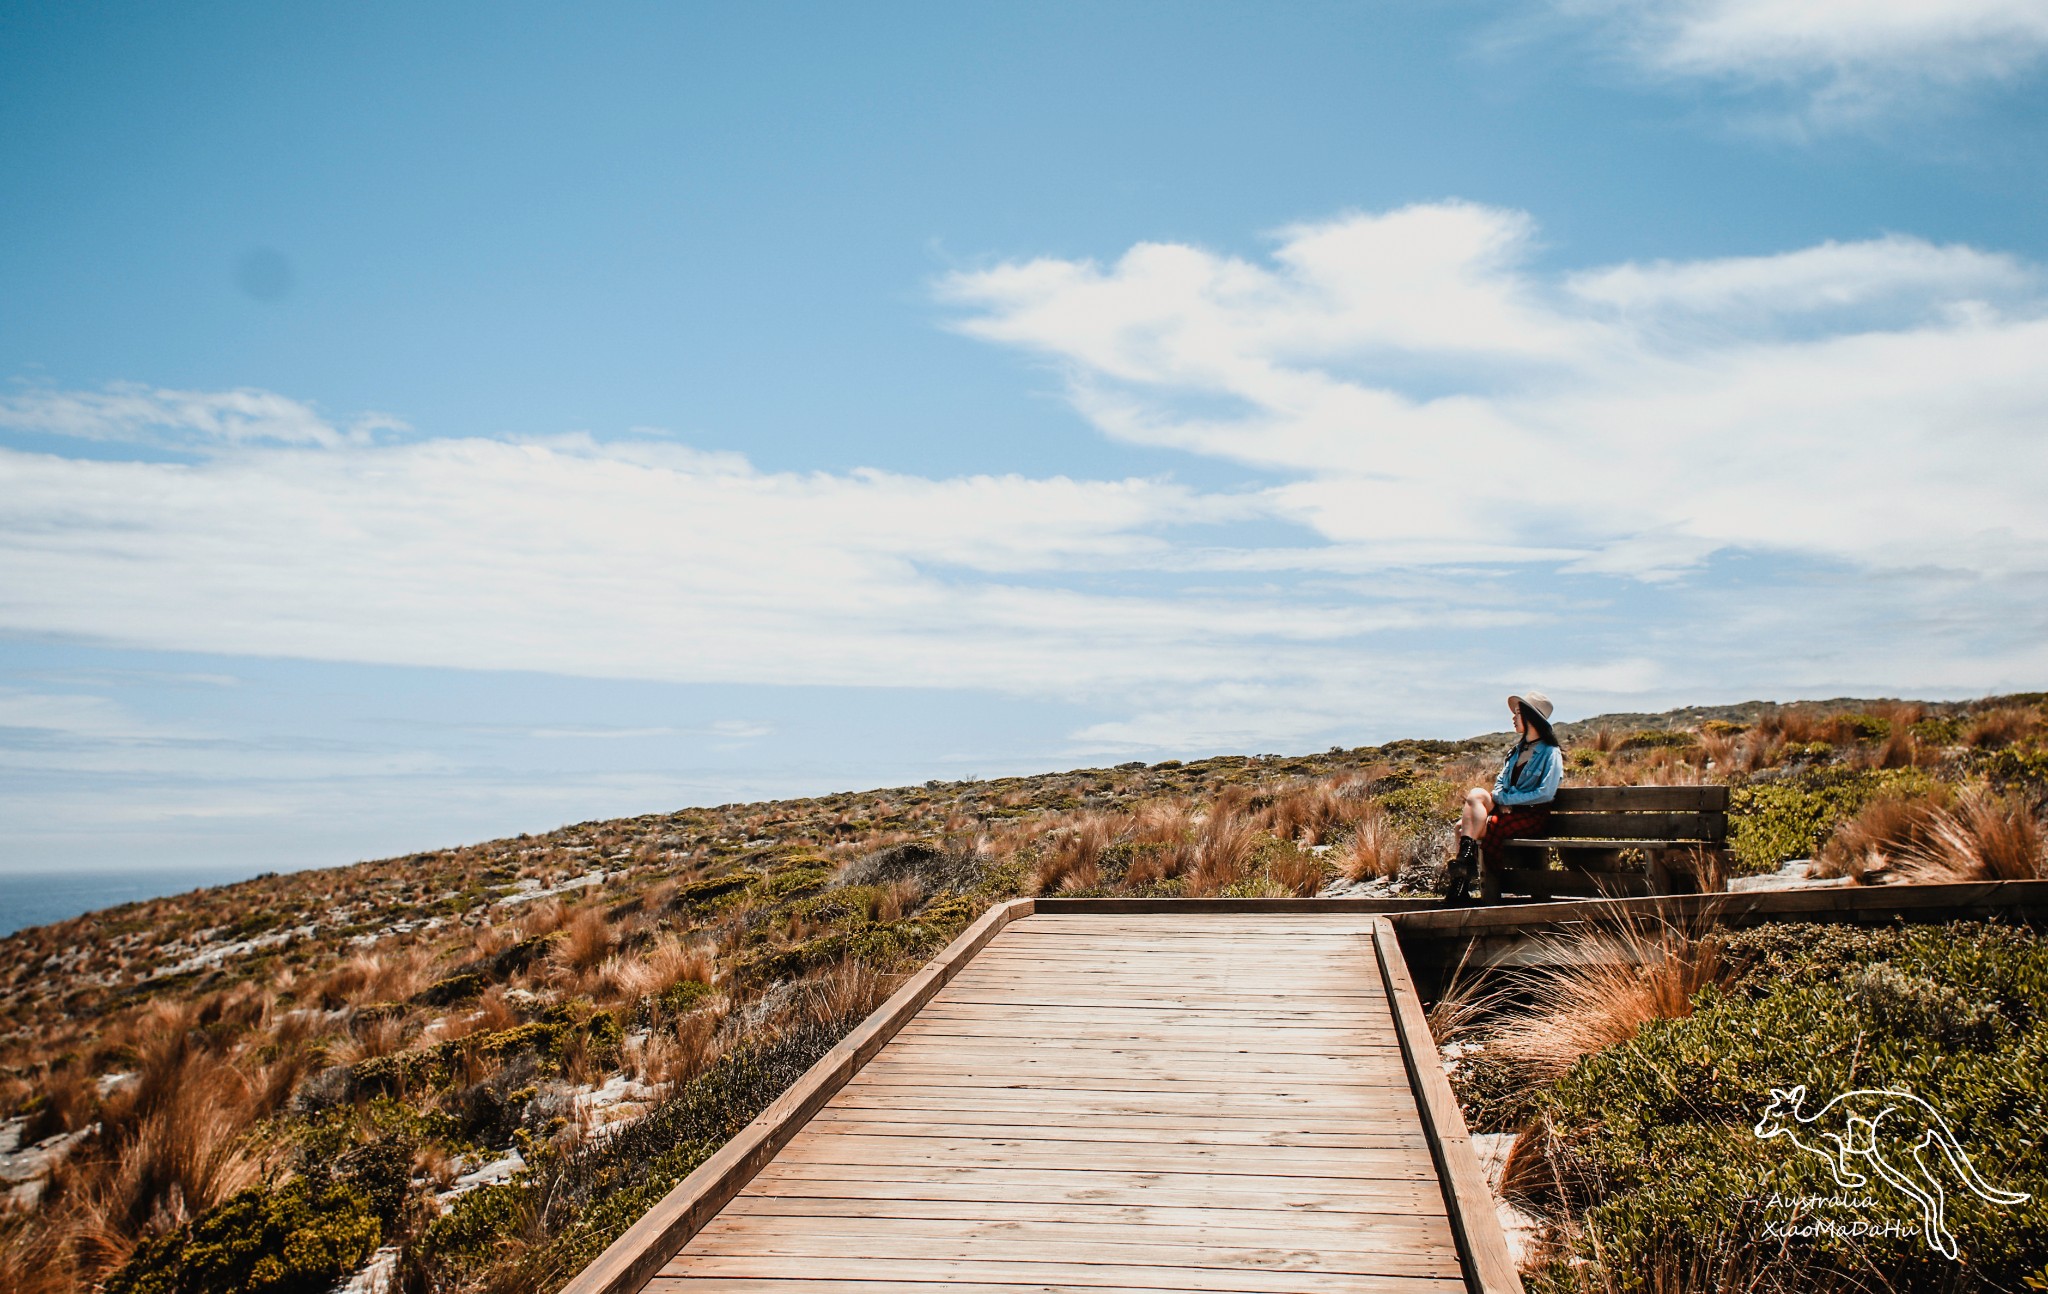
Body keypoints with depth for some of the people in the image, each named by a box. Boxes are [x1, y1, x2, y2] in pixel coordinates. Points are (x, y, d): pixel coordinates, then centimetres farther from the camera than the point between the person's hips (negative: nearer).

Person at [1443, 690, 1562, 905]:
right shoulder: (1518, 749, 18)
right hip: (1508, 807, 7)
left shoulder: (1550, 753, -7)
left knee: (1478, 828, -28)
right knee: (1466, 820, -18)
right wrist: (1501, 801, -6)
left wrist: (1506, 798, -15)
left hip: (1532, 815, -7)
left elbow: (1546, 793, -17)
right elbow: (1500, 782, 17)